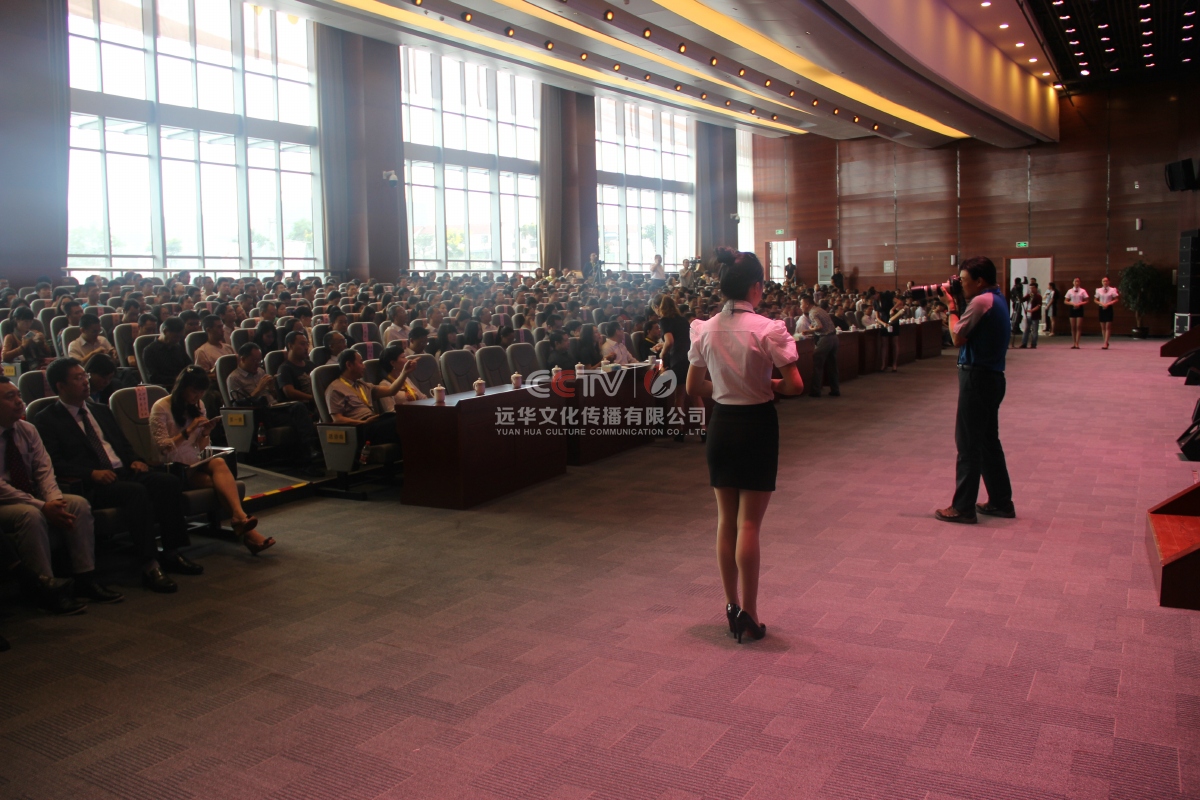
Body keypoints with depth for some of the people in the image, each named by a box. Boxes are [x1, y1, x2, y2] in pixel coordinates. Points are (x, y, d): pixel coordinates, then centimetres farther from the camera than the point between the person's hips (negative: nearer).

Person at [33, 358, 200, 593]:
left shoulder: (101, 411, 25)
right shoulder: (46, 421, 3)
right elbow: (54, 463, -8)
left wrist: (134, 460, 2)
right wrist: (92, 473, -21)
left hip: (123, 472, 7)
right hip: (90, 484, -7)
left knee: (169, 482, -20)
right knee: (136, 491, -34)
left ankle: (171, 552, -13)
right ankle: (150, 566, -34)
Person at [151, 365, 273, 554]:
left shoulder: (197, 406, 16)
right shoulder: (161, 408, -2)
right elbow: (163, 448, -11)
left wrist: (205, 433, -3)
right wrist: (188, 431, -18)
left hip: (196, 465, 5)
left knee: (218, 463, -34)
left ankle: (240, 520, -52)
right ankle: (245, 530, -46)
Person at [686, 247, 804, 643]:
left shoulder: (705, 330, -1)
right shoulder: (768, 329, -15)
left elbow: (694, 387, 6)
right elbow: (794, 385, -16)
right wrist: (767, 385, 3)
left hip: (721, 424, 4)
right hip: (758, 425, -4)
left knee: (726, 521, 15)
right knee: (749, 524, 3)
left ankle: (732, 605, 25)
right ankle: (748, 613, 10)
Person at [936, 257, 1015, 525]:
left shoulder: (981, 301, -16)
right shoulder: (997, 300, 15)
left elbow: (958, 338, -16)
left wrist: (952, 308, -4)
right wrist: (958, 306, 6)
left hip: (977, 377, -10)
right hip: (992, 376, 10)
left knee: (968, 443, -5)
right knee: (988, 440, 16)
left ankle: (963, 507, 0)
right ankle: (1001, 501, 23)